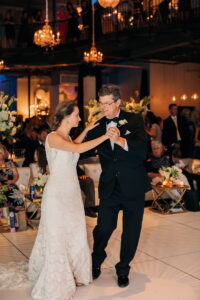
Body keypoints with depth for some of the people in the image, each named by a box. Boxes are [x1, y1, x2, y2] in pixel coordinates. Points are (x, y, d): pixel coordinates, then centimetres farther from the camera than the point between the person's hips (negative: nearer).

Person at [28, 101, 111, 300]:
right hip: (57, 193, -8)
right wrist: (105, 136, -24)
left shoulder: (67, 136, 9)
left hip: (72, 192, 8)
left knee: (74, 235, 14)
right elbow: (78, 149, -31)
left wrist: (86, 131, 25)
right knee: (57, 237, 3)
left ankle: (71, 274, 33)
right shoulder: (53, 137, -17)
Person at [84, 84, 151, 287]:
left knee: (131, 232, 9)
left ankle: (123, 269, 33)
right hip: (109, 187, 1)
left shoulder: (134, 120, -6)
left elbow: (142, 151, -21)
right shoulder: (98, 125, 1)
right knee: (103, 228, 2)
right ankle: (96, 263, 33)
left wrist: (120, 140, -36)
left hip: (133, 186, -1)